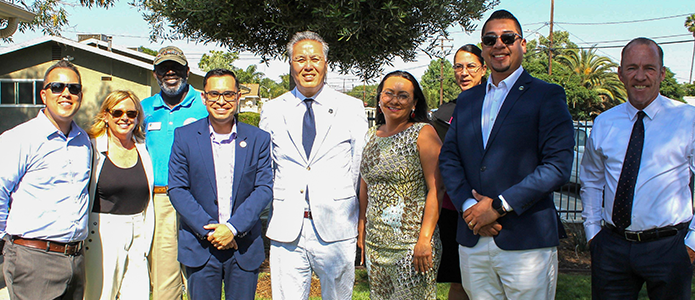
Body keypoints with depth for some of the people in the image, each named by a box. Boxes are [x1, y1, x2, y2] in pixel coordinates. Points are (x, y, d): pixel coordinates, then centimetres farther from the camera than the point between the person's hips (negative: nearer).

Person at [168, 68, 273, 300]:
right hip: (200, 246, 0)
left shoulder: (258, 139, 1)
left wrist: (233, 227, -14)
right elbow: (177, 189, -3)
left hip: (245, 247, 1)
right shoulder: (184, 136, 0)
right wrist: (207, 229, -12)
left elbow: (265, 188, -4)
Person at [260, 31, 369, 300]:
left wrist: (361, 218, 4)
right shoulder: (272, 111, 8)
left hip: (337, 229, -1)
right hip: (286, 229, 1)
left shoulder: (351, 108, 4)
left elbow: (361, 167, 5)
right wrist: (266, 215, 10)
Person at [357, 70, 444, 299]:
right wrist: (361, 228, 11)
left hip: (411, 242, -5)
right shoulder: (372, 135, 10)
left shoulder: (423, 133, -6)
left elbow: (436, 189, -12)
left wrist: (425, 239, -18)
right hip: (375, 241, 5)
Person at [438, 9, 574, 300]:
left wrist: (499, 206, -15)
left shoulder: (547, 96, -1)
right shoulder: (467, 99, 15)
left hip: (527, 242, -4)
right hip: (472, 240, 5)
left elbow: (558, 164, -11)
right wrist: (468, 205, -8)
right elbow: (448, 158, 9)